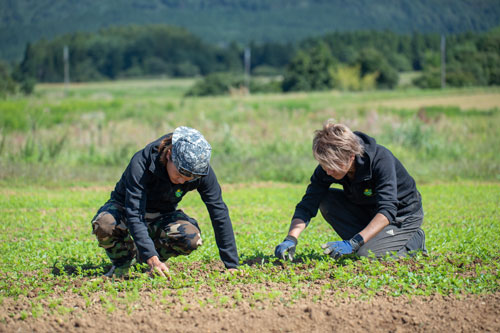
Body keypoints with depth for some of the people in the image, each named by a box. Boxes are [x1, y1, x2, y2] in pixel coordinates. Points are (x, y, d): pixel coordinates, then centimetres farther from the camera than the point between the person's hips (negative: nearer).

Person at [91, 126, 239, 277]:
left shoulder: (202, 170, -23)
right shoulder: (141, 164, -34)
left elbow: (219, 213, -18)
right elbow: (134, 215, -39)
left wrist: (232, 265, -23)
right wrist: (152, 259, -50)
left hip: (163, 216, 3)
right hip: (125, 209, -3)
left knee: (192, 238, -30)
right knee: (104, 224, -38)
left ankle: (142, 255, 1)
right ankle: (123, 262, -3)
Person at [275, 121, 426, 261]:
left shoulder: (381, 159, -33)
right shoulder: (328, 167, -17)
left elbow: (387, 211, -41)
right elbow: (307, 205, -17)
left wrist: (354, 244, -52)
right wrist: (291, 239, -36)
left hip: (405, 216, -6)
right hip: (368, 212, 6)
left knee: (366, 254, -28)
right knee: (326, 200, -16)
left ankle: (415, 241, -2)